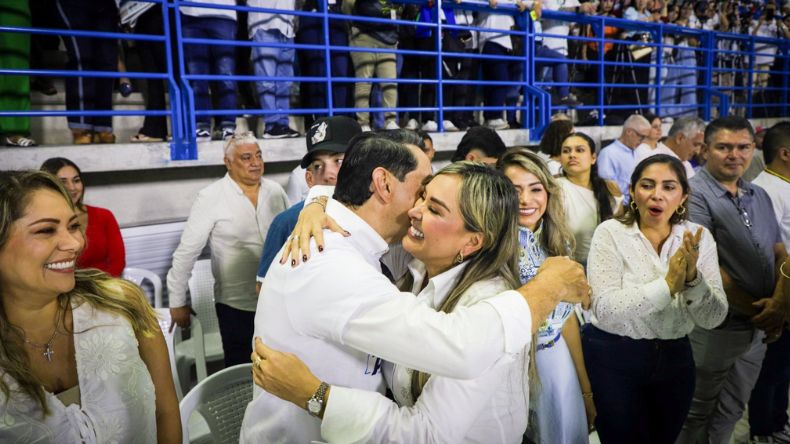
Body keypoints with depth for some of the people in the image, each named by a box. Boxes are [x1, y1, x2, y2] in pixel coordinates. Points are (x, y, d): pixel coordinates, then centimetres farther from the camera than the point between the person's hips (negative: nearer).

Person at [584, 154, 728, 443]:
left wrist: (693, 279, -27)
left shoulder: (698, 237, -4)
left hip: (675, 359, 4)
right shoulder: (610, 233, -14)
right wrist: (668, 284, -32)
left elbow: (713, 319, -9)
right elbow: (604, 308, -24)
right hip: (613, 359, -4)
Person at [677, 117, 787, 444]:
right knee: (696, 413, 11)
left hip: (759, 328, 7)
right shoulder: (695, 195, -15)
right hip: (714, 327, -6)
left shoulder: (760, 196, 8)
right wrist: (754, 309, -13)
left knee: (732, 411, 21)